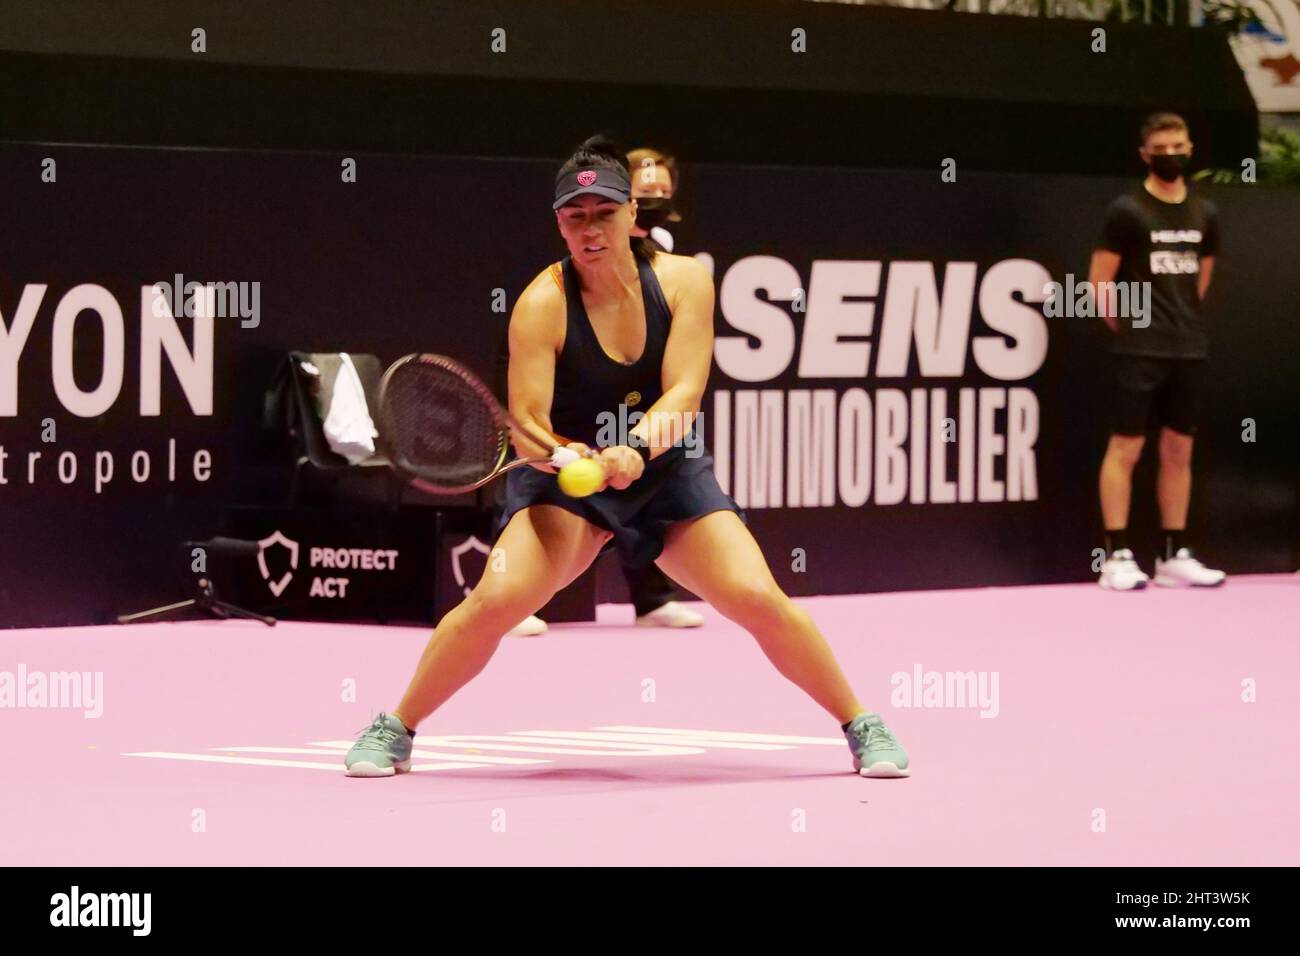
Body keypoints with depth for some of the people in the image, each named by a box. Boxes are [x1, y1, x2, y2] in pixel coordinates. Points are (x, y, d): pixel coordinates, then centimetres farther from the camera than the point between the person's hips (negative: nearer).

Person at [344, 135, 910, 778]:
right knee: (498, 598, -24)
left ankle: (862, 727, 6)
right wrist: (572, 458, -44)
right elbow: (527, 424, -22)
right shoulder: (543, 304, -17)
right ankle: (394, 732, -6)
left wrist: (634, 447, -38)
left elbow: (684, 394, -19)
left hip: (668, 470, 2)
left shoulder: (683, 280, -11)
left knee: (758, 598, -14)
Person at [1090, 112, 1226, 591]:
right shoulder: (1126, 211, -7)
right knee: (1125, 446, -5)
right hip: (1139, 350, -5)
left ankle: (1175, 556, 12)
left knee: (1178, 450, 7)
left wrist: (1183, 321, 14)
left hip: (1189, 351, 5)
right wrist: (1127, 328, -2)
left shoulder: (1205, 215, 9)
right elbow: (1099, 282, -6)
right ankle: (1117, 556, -5)